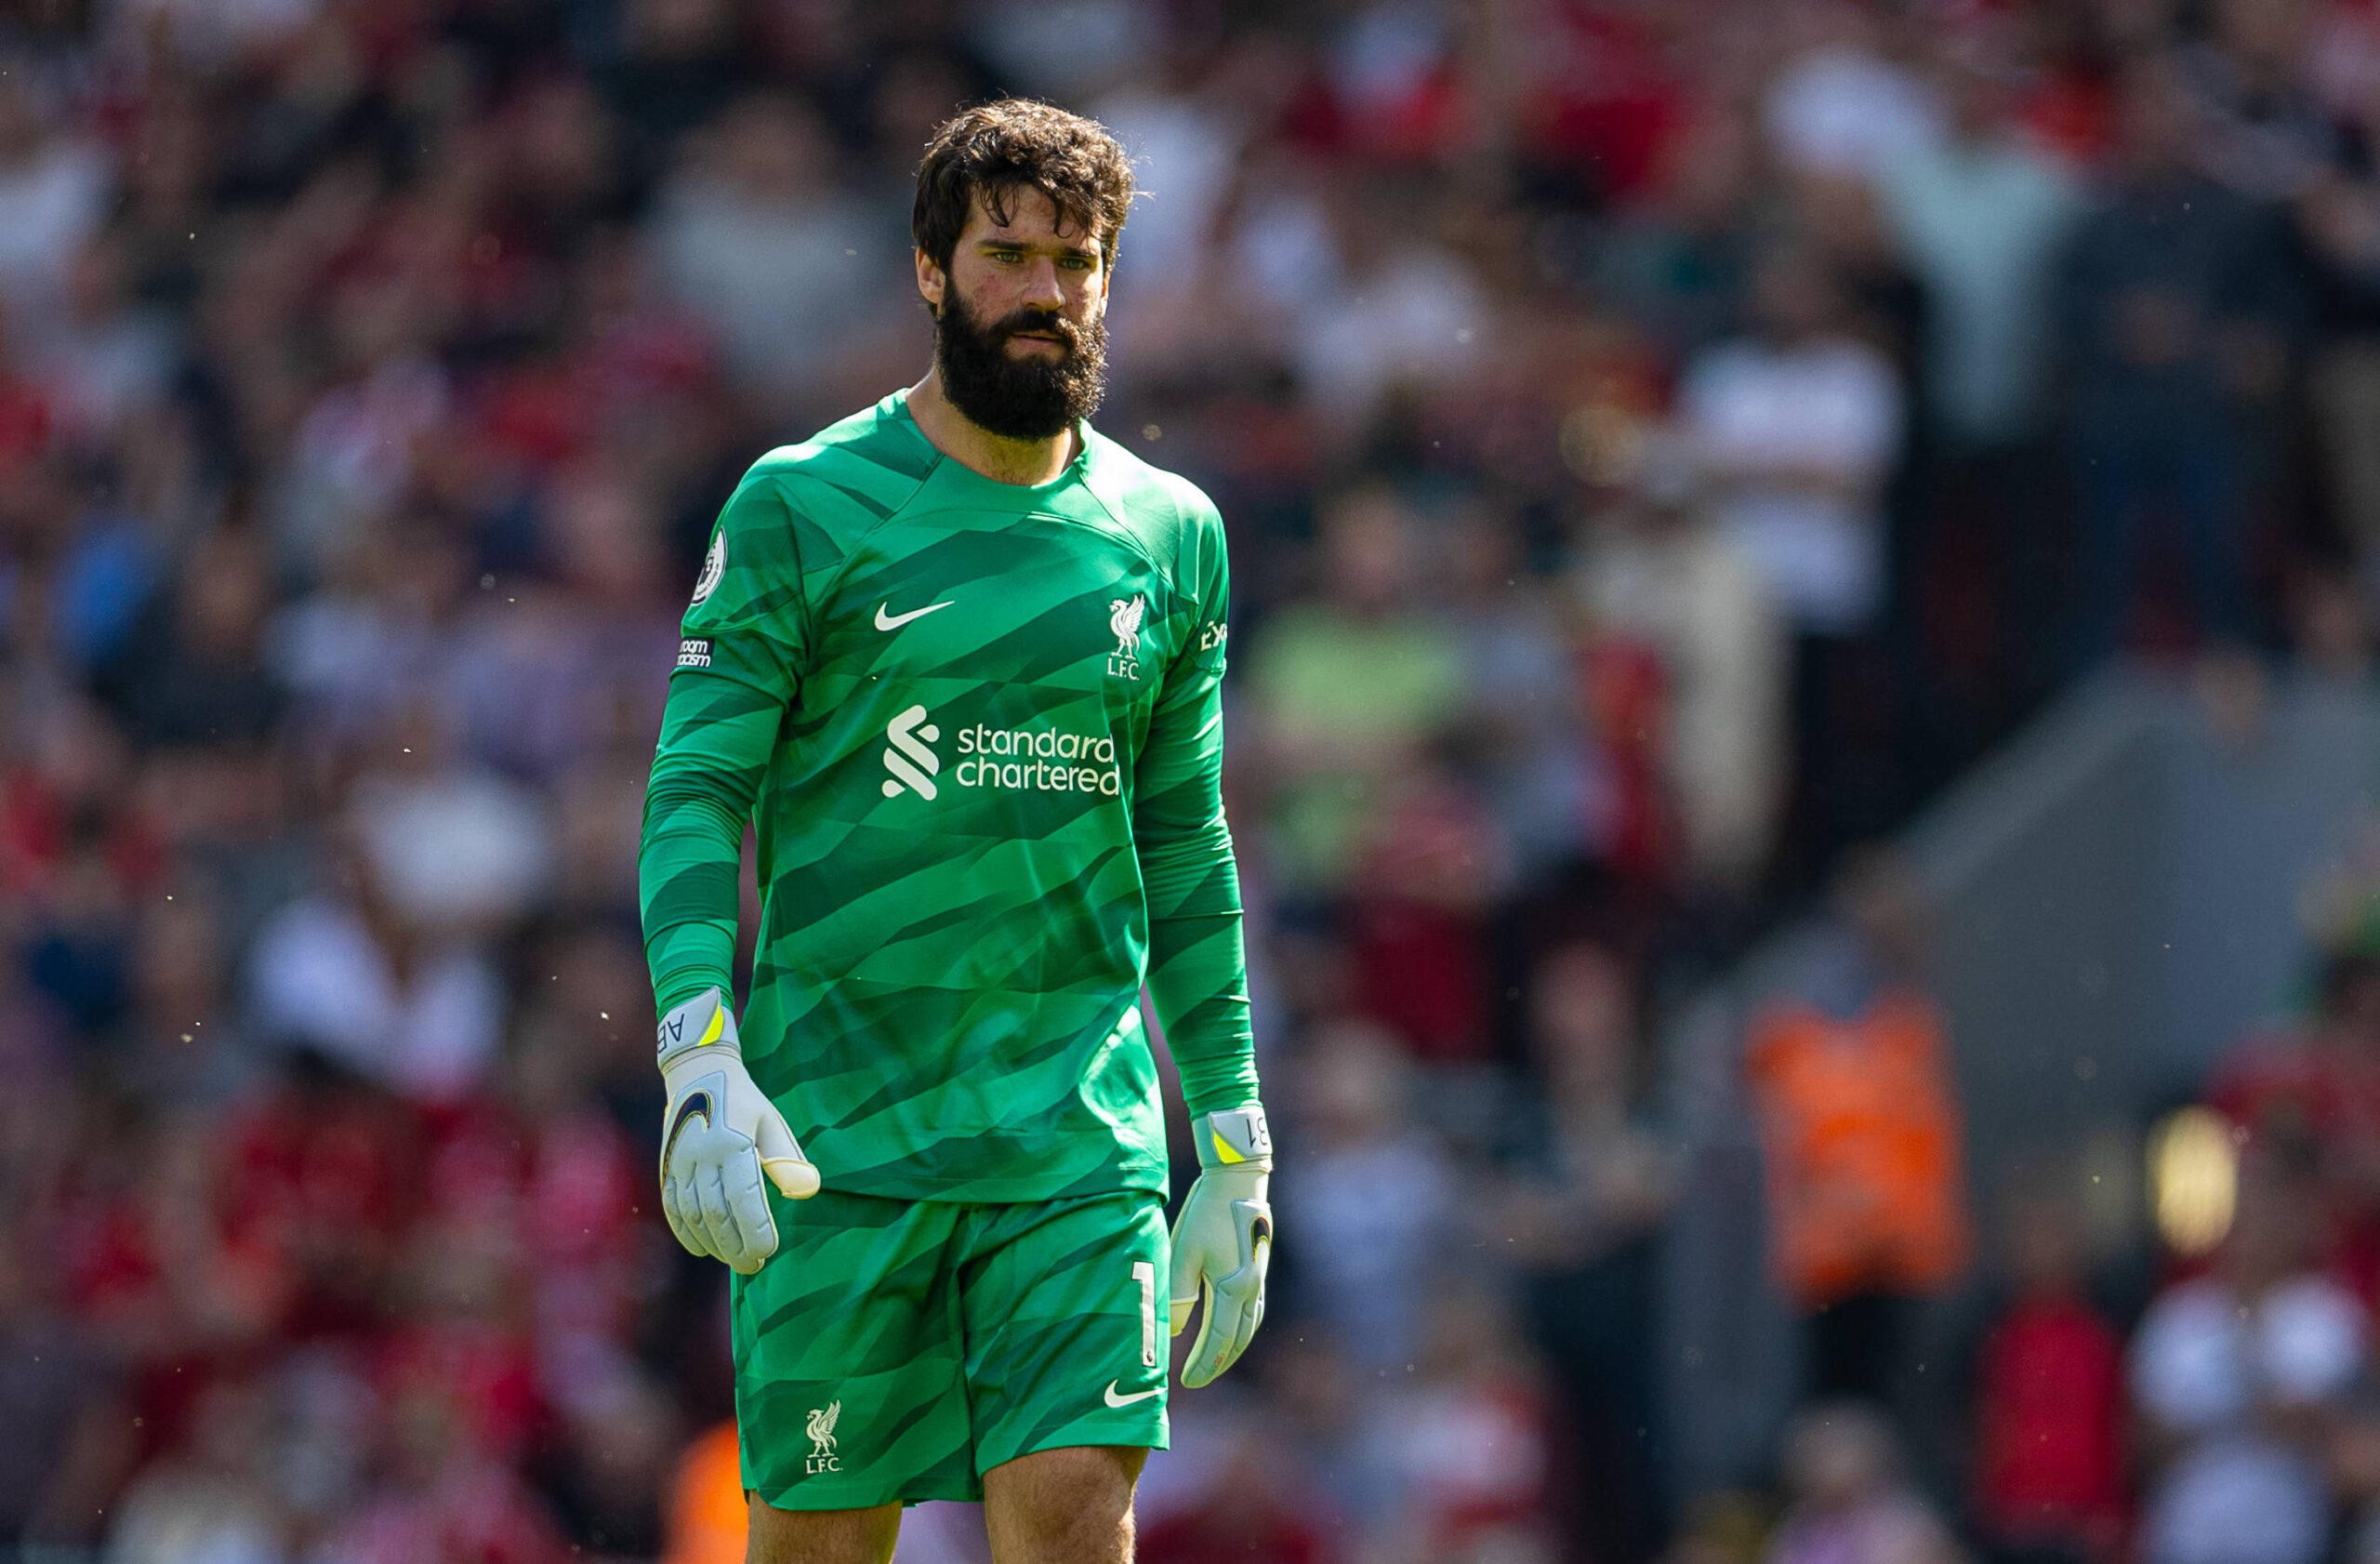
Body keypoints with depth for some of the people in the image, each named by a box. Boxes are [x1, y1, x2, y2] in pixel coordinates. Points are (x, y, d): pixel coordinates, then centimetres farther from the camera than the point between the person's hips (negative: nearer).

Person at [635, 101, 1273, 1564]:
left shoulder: (1169, 536, 11)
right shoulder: (799, 510, 0)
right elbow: (694, 796, -4)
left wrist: (1236, 1154, 15)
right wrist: (699, 1052, -19)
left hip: (1082, 1132, 2)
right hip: (838, 1134, -2)